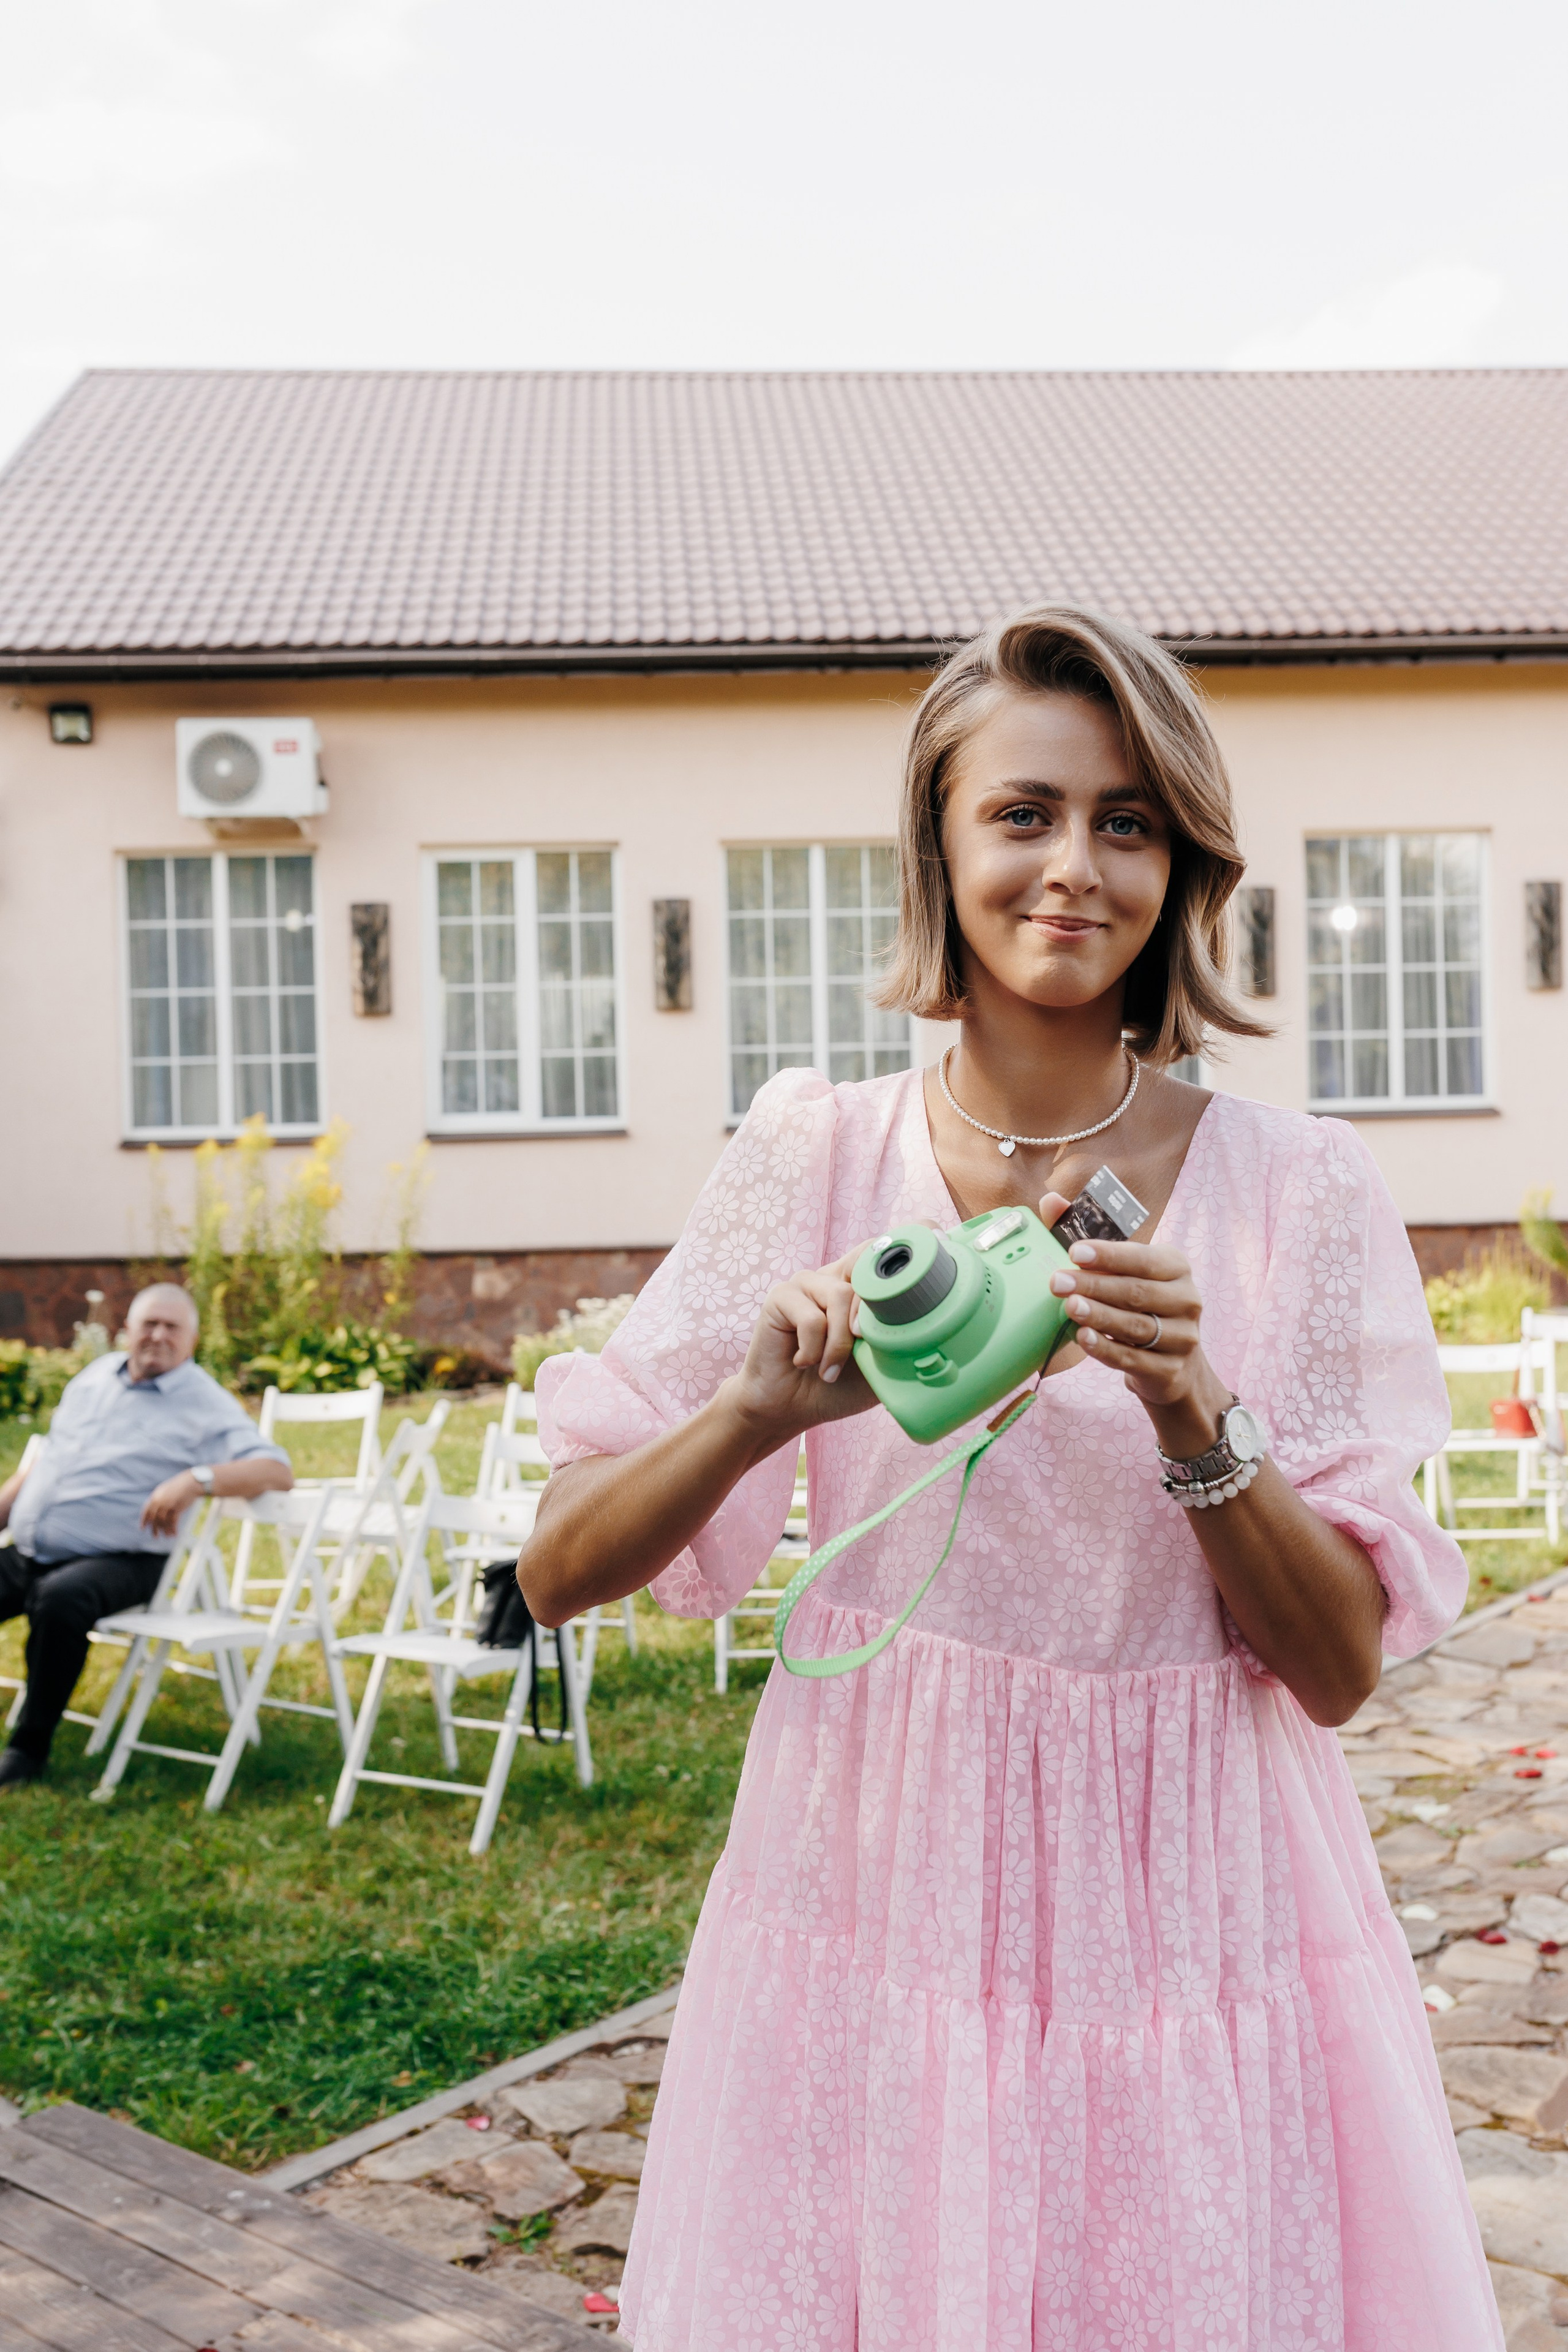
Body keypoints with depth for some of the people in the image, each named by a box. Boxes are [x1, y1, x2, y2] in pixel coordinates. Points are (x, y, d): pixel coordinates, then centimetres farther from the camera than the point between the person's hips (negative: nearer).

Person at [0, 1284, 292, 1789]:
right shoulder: (97, 1376, 18)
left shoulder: (205, 1404, -2)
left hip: (118, 1562, -6)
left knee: (61, 1598, -36)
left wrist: (197, 1480, -29)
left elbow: (277, 1471, -14)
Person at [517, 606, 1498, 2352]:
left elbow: (1340, 1666, -6)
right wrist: (763, 1411, -25)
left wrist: (1191, 1416, -22)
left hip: (1195, 1922, 0)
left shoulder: (1293, 1189, -5)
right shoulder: (816, 1157, -5)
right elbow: (558, 1570, -7)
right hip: (875, 1898, 1)